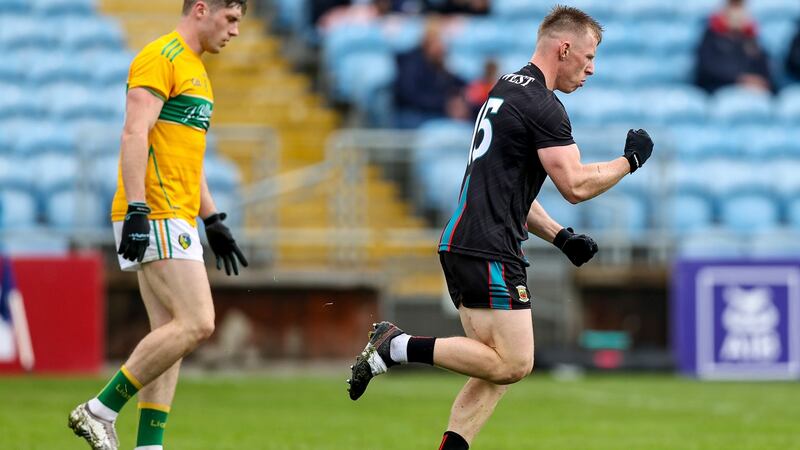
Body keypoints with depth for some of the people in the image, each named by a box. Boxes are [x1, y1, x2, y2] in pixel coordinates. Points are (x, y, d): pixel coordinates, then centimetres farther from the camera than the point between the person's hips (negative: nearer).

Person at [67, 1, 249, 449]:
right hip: (155, 217, -10)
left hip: (177, 219, 10)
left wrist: (214, 220, 26)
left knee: (170, 335, 4)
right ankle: (100, 411, -10)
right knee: (196, 323, -16)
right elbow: (135, 133, -17)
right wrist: (136, 209, -24)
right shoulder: (160, 57, -8)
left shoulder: (195, 69, 22)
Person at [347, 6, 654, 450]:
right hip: (488, 252, -10)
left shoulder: (506, 89, 20)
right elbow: (575, 185, -16)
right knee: (513, 364, -11)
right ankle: (398, 346, -12)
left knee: (497, 370, 9)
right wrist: (630, 161, -1)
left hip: (461, 246, 10)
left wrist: (560, 236, 21)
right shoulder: (542, 105, -11)